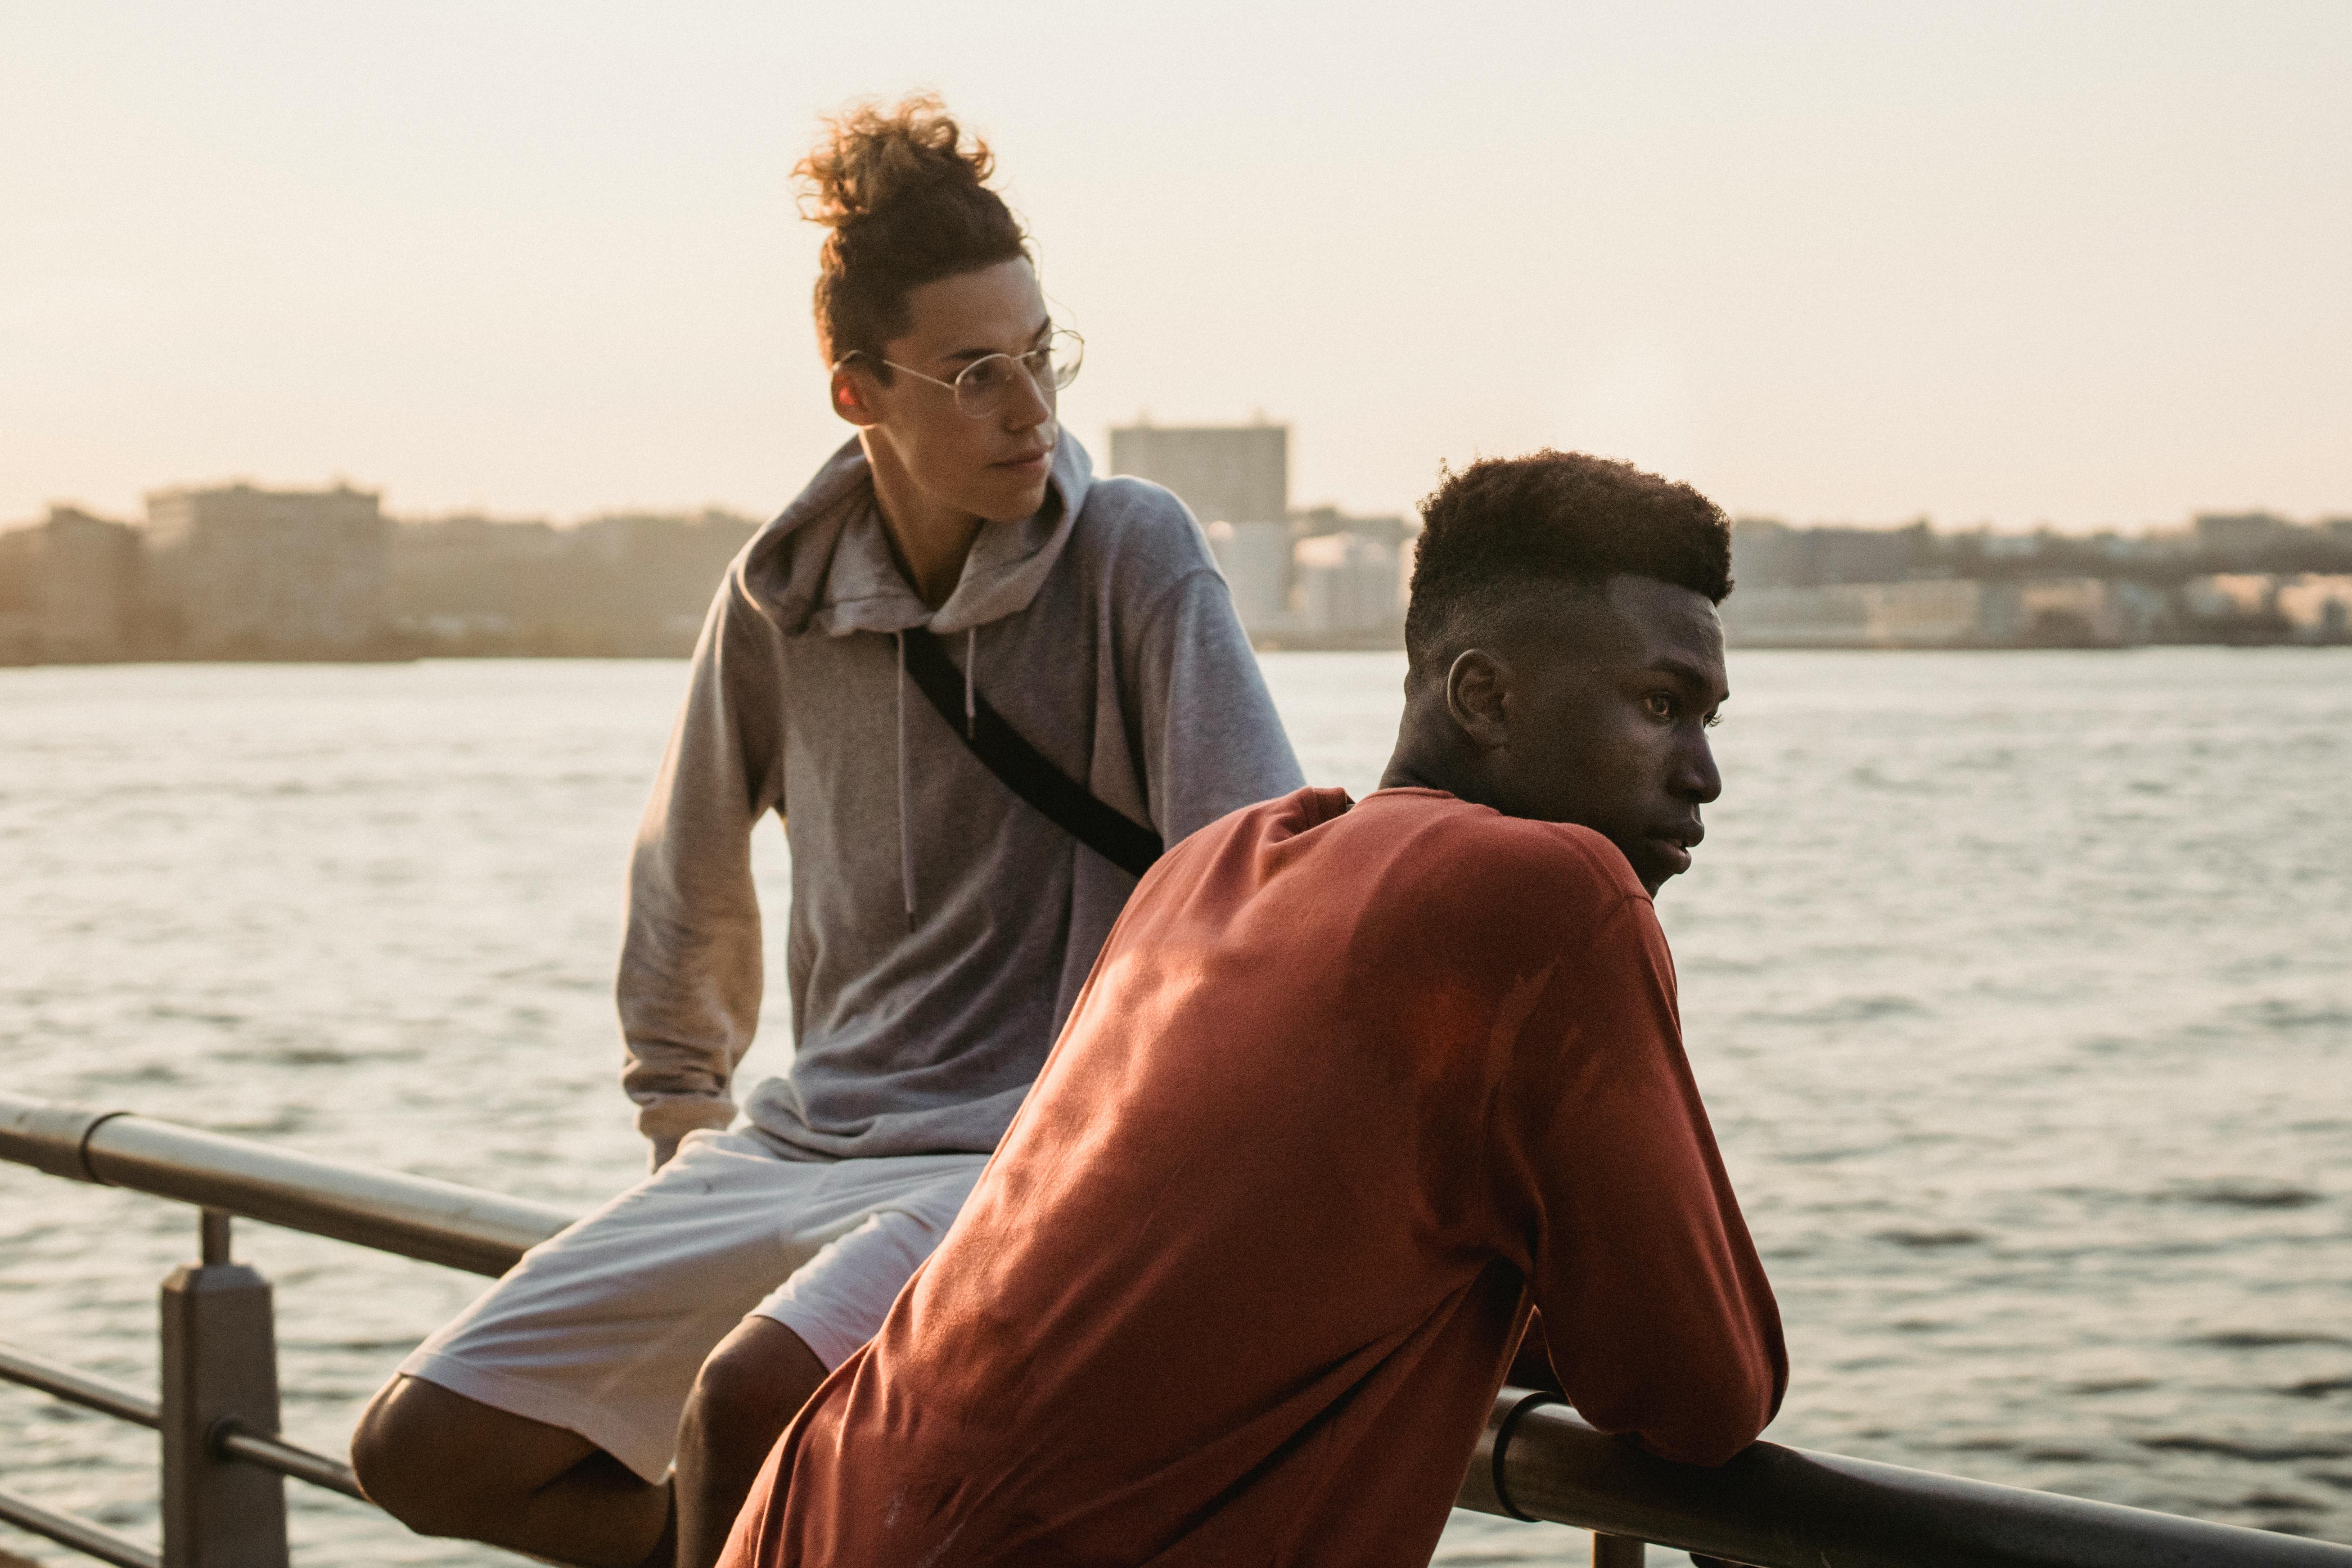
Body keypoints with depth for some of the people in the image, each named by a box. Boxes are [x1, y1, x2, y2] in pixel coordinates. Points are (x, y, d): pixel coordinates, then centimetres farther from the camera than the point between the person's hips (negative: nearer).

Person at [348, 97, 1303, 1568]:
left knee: (745, 1405, -34)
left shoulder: (1136, 554, -9)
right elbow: (690, 873, 22)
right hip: (805, 1146, 6)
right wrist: (682, 1117, 24)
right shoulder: (786, 593, 5)